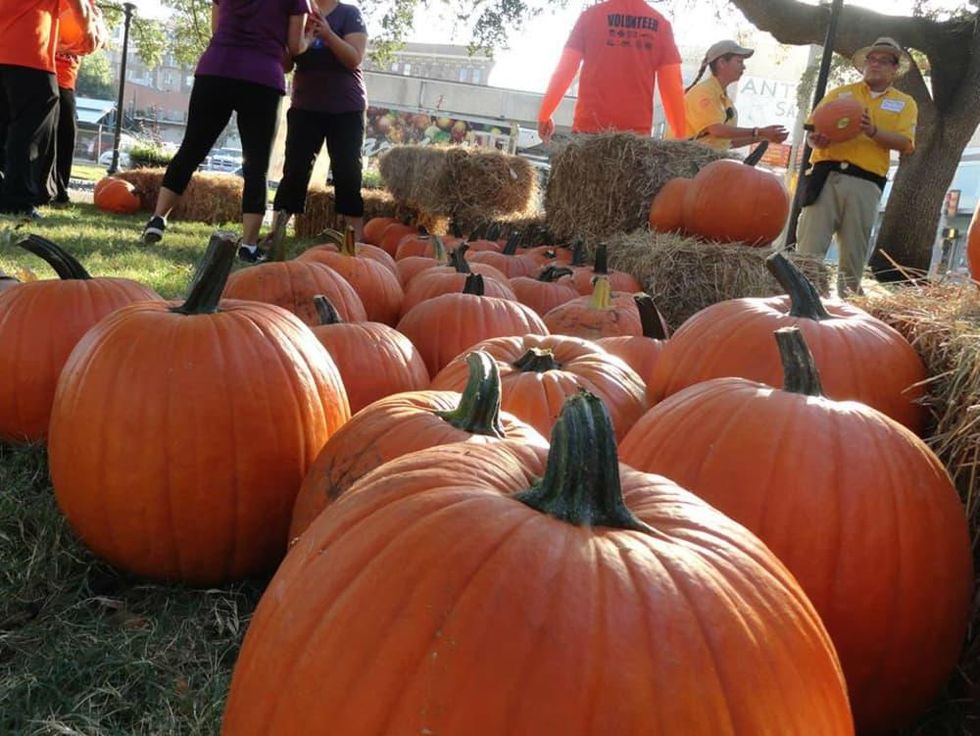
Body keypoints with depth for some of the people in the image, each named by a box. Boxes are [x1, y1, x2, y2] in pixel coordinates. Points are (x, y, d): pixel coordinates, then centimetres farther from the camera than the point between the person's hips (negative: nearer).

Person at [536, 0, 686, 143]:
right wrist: (680, 135, 11)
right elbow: (673, 88, 3)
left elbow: (563, 71, 2)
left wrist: (544, 115, 13)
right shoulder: (660, 24, 5)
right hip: (637, 132, 1)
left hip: (589, 128, -1)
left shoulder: (590, 16, 2)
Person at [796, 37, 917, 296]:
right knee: (809, 248, -10)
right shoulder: (839, 93, 18)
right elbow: (812, 130, 10)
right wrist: (816, 140, -14)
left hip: (865, 183, 0)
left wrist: (873, 131, -15)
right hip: (826, 176, 0)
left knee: (855, 253, 2)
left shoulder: (905, 104, 16)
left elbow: (906, 143, 1)